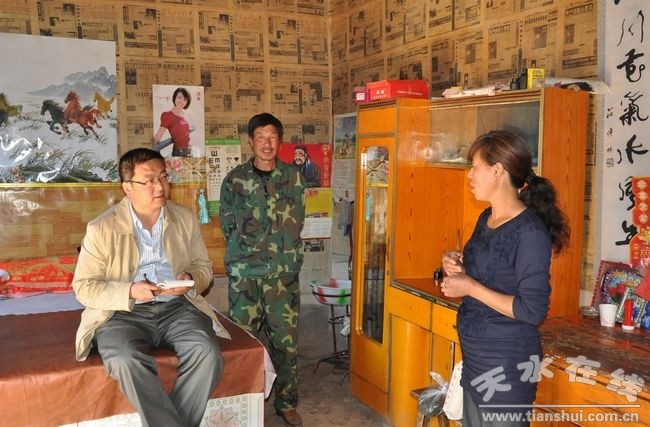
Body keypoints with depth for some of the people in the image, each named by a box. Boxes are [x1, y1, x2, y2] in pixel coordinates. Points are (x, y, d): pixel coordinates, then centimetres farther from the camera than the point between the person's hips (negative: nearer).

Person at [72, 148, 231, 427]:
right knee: (128, 362, -34)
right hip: (123, 313, -2)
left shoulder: (186, 218, 8)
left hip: (177, 308, 3)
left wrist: (191, 280, -9)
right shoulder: (101, 228, -2)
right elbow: (83, 287, -2)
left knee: (207, 354, -27)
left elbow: (204, 266, 16)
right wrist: (130, 292, -18)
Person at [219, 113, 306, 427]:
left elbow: (294, 224, 8)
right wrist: (244, 254, 4)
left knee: (286, 341, 6)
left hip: (284, 274, 1)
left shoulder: (293, 177, 4)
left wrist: (284, 256, 5)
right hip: (244, 274, 0)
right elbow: (228, 225, 5)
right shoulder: (235, 180, 1)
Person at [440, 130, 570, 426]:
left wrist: (471, 287, -21)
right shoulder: (485, 219, 6)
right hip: (475, 355, 8)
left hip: (507, 362, -8)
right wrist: (457, 266, -1)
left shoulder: (530, 232, -21)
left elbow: (533, 311, -22)